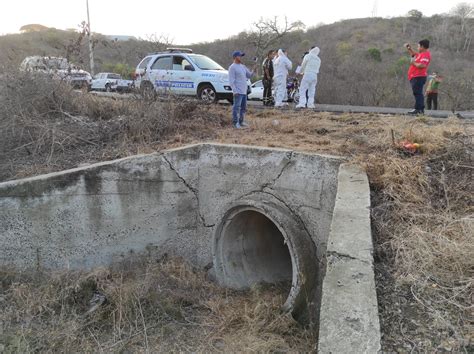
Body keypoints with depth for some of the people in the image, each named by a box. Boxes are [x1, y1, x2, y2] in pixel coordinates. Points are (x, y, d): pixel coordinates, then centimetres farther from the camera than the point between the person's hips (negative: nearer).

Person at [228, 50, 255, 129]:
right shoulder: (232, 67, -7)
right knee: (237, 107, -8)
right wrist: (235, 91, -20)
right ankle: (235, 123, -4)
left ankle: (241, 122, 21)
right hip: (238, 92, -9)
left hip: (244, 91, 9)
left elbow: (249, 75, 20)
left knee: (243, 107, 12)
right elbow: (231, 80, -13)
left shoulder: (243, 66, 18)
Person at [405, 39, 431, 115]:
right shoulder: (421, 54, 19)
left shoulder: (425, 55, -13)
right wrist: (409, 48, 23)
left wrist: (414, 63, -12)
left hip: (418, 77, -11)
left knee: (417, 93, -14)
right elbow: (413, 54, 38)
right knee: (418, 93, 13)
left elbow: (422, 65, -27)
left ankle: (418, 109, -17)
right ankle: (421, 109, 17)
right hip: (416, 77, 11)